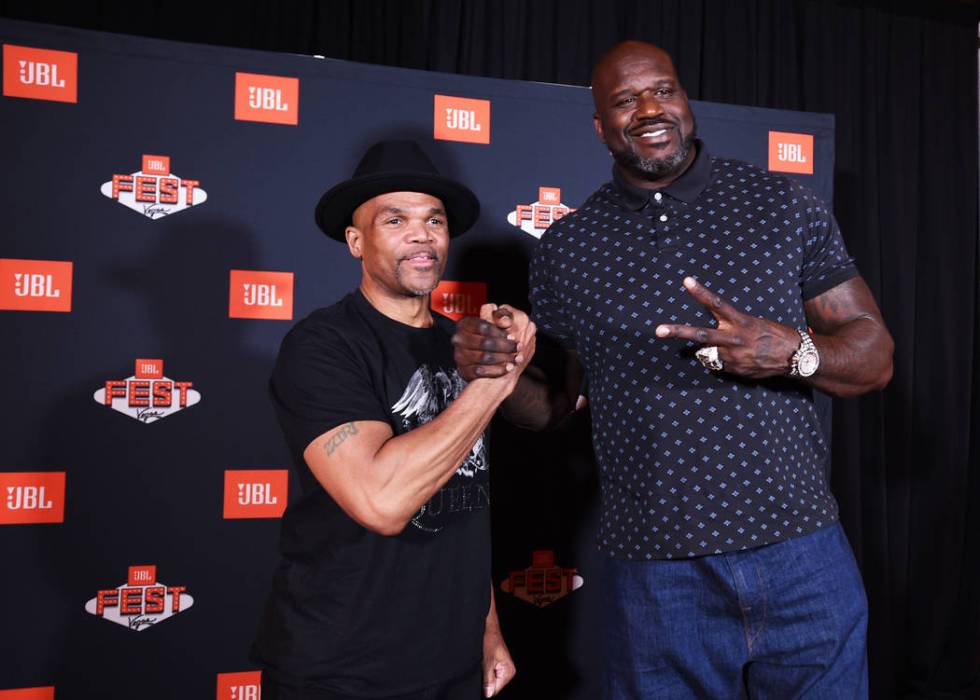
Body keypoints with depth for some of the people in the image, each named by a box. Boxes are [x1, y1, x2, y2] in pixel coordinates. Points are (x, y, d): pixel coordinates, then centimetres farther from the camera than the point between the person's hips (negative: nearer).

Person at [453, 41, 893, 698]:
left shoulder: (784, 205, 0)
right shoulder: (566, 246, 2)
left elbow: (875, 356, 2)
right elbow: (553, 405, 8)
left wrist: (794, 353, -19)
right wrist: (499, 368, -13)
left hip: (806, 562, 1)